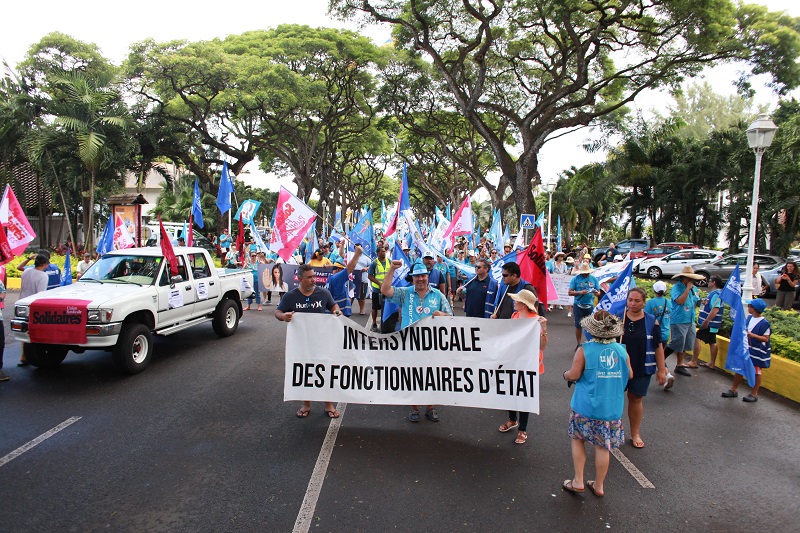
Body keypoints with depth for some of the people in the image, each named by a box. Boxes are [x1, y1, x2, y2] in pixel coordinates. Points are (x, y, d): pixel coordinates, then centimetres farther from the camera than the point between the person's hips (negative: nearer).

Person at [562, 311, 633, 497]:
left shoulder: (584, 350, -14)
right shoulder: (621, 350, -3)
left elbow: (573, 375, -13)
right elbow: (629, 375, 8)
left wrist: (565, 374, 9)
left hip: (585, 407, -2)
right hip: (612, 409, 3)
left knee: (578, 440, 16)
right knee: (603, 447, 12)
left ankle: (578, 482, 19)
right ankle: (599, 486, 24)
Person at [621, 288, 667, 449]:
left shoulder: (651, 321, -3)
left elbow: (658, 347, 0)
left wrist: (661, 370, 0)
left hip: (642, 369, 0)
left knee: (636, 399, 10)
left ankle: (635, 434, 26)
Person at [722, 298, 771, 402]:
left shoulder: (764, 323, -17)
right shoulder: (749, 318, 5)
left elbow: (766, 339, -15)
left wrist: (752, 335, -25)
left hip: (757, 352, -7)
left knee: (756, 372, 7)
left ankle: (754, 394, 19)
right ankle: (733, 390, 21)